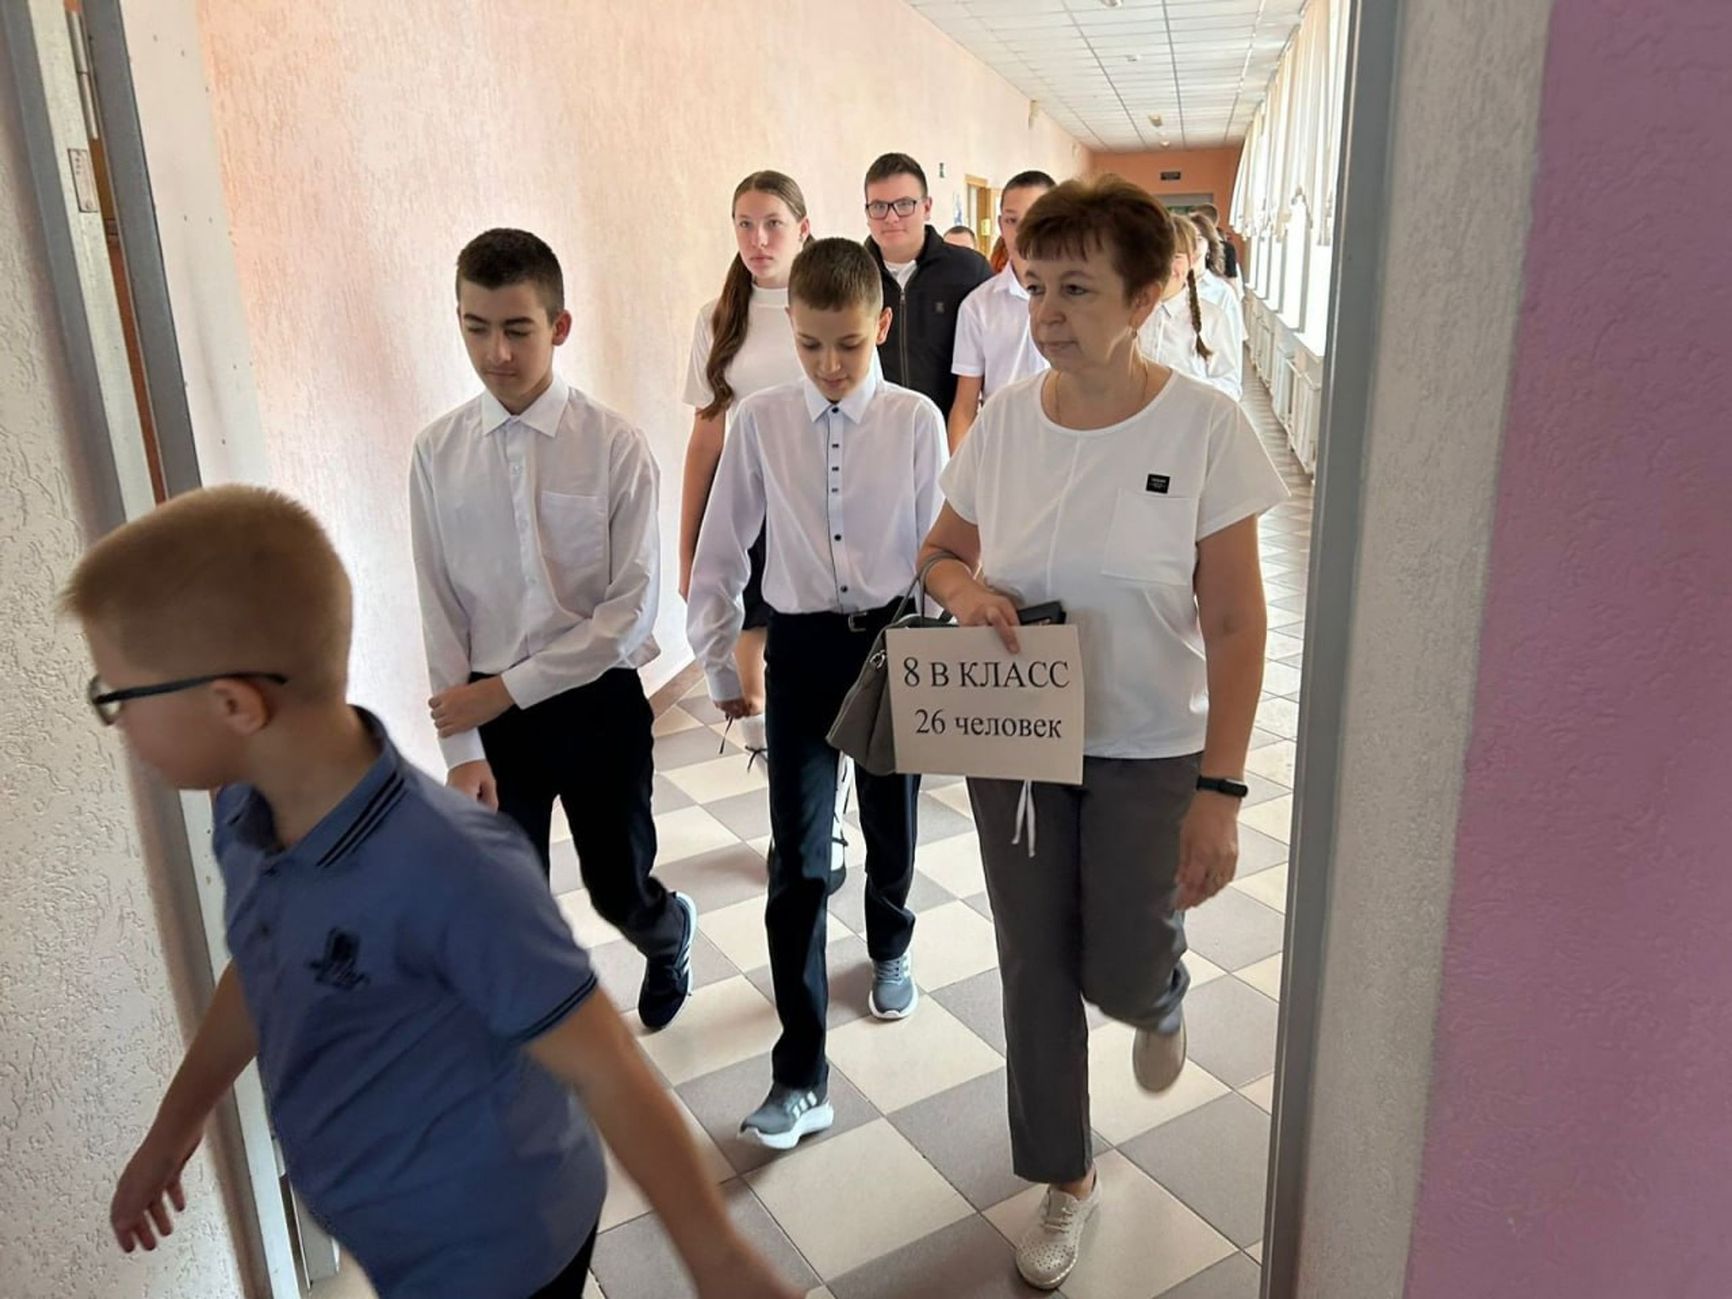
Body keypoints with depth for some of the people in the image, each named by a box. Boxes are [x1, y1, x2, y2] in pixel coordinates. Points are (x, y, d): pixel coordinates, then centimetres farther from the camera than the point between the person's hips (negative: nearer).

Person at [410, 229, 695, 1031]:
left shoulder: (614, 446, -12)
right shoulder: (438, 453, -3)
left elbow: (633, 608, -13)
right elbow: (441, 611, -2)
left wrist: (509, 686, -15)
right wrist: (464, 748, -7)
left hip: (597, 702, -1)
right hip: (490, 710, 2)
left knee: (620, 890, 14)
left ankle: (672, 938, 52)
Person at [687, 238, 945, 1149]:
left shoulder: (917, 421, -7)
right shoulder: (759, 422, -5)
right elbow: (722, 550, 2)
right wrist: (718, 663, 5)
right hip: (801, 646, 0)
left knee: (890, 823, 18)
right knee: (798, 858, -1)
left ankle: (889, 950, 52)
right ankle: (800, 1074, 9)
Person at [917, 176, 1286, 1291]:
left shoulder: (1203, 426, -15)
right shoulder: (1005, 420, -5)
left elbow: (1235, 624, -13)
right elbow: (941, 549, 9)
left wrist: (1221, 790, -16)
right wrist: (963, 586, -15)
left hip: (1149, 752, -3)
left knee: (1123, 975, 7)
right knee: (1036, 968, 12)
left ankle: (1162, 999, 48)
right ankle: (1066, 1177, 36)